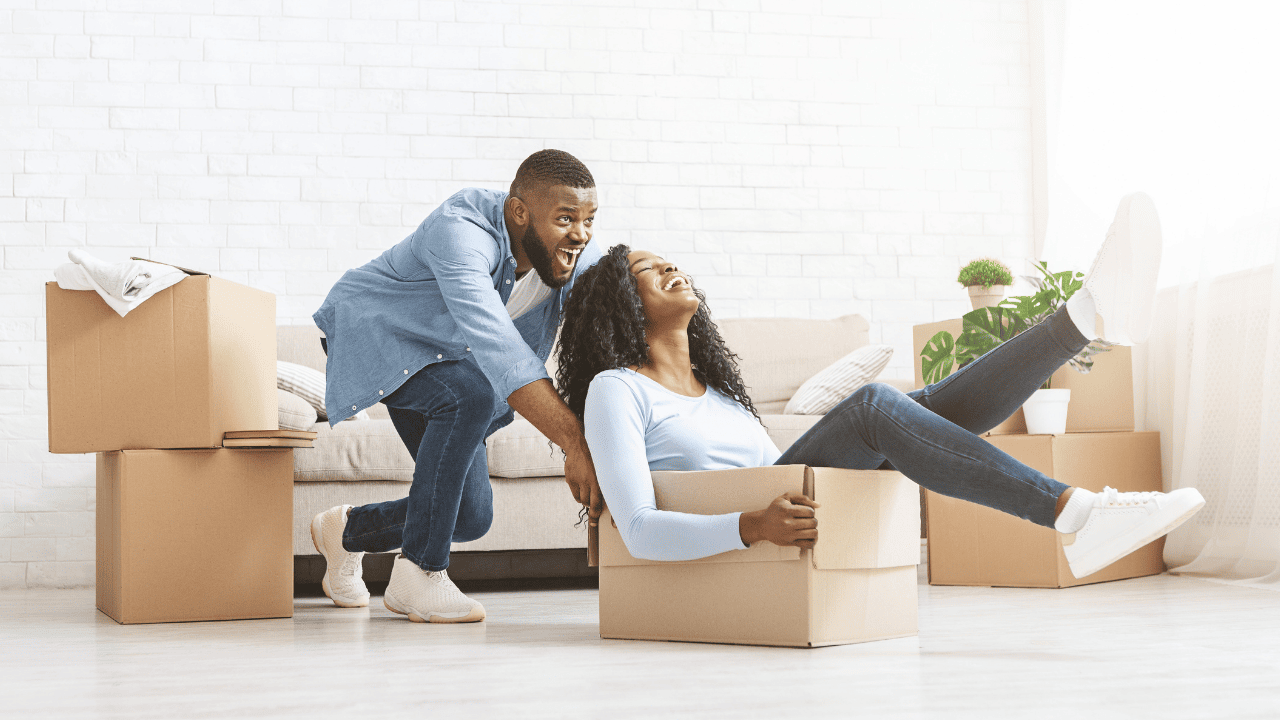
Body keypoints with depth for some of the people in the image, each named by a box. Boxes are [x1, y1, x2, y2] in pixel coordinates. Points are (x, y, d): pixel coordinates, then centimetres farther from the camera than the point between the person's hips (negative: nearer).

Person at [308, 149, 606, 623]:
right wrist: (575, 442, -56)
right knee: (469, 394, -36)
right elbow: (496, 346, -49)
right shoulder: (462, 232, -38)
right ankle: (416, 575, -24)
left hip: (444, 356, 7)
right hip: (374, 333, -7)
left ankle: (347, 531, 31)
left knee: (472, 516, 2)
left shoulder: (579, 259, -17)